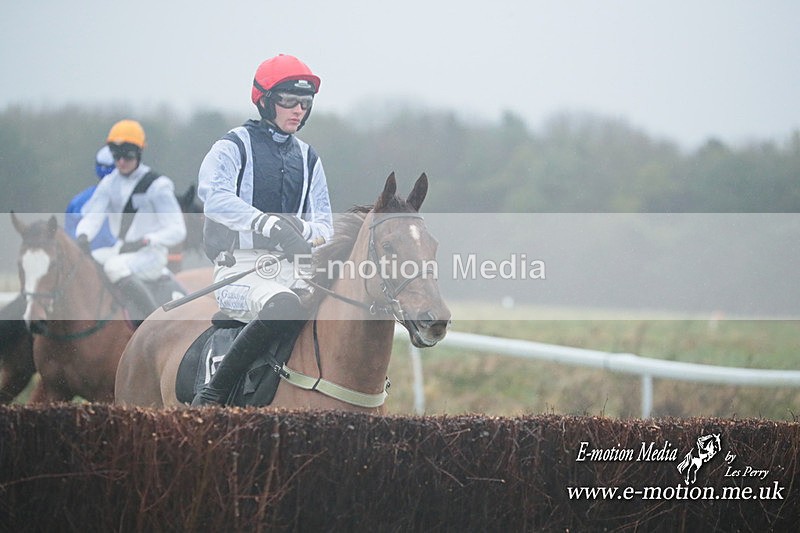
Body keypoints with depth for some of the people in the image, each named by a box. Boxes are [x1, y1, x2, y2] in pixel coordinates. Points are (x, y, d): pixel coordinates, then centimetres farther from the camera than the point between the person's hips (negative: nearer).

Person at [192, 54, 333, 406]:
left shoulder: (308, 158, 21)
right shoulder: (234, 147, 3)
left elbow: (324, 223, 17)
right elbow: (213, 194, -18)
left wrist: (305, 230, -10)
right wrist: (270, 225, -32)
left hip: (295, 267, 6)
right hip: (241, 265, -6)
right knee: (283, 306, -38)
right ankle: (212, 395, -31)